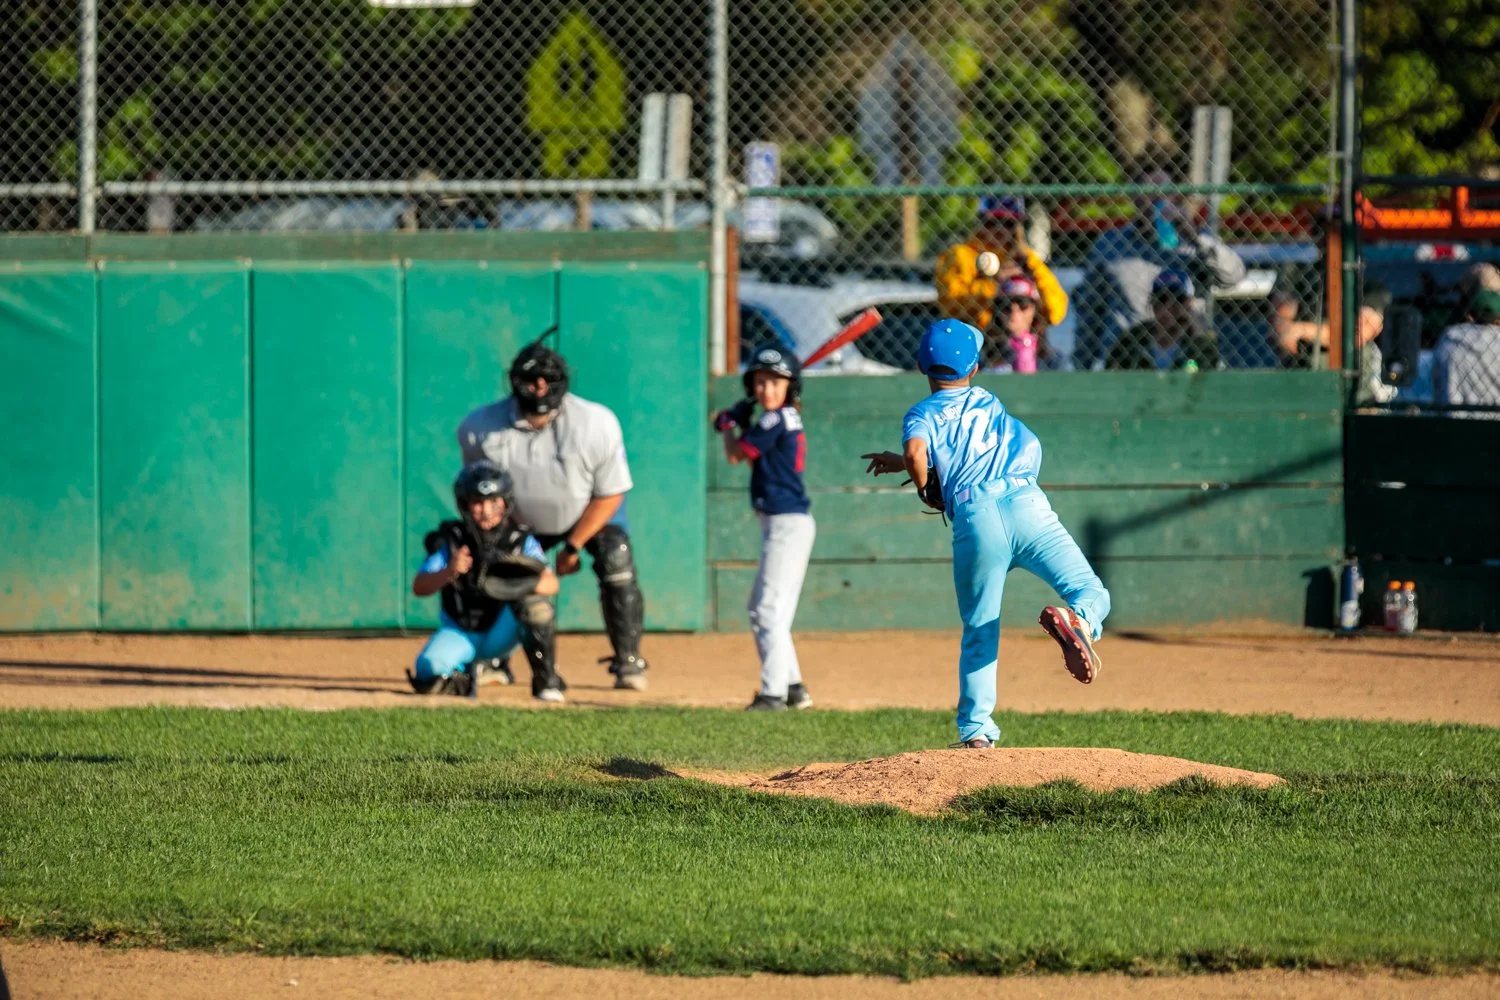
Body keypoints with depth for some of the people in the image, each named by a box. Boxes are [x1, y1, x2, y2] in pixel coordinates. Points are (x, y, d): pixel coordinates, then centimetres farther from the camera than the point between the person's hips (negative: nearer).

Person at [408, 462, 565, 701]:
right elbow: (418, 587, -20)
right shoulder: (451, 541, -11)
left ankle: (546, 680, -15)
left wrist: (521, 586, -46)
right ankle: (469, 676, 10)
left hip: (503, 634, 0)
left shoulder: (521, 541, -10)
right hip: (460, 633, 0)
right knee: (428, 673, -28)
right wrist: (449, 573, -42)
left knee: (535, 602, -30)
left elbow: (551, 584, -23)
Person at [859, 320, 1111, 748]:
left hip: (973, 516, -1)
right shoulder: (990, 405, 29)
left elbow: (916, 451, -7)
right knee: (1092, 594, 0)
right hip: (1026, 503, 1)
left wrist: (925, 487, 13)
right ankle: (1078, 619, -36)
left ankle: (975, 729, 1)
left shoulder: (923, 414, 15)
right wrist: (897, 462, 41)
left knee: (980, 631, 10)